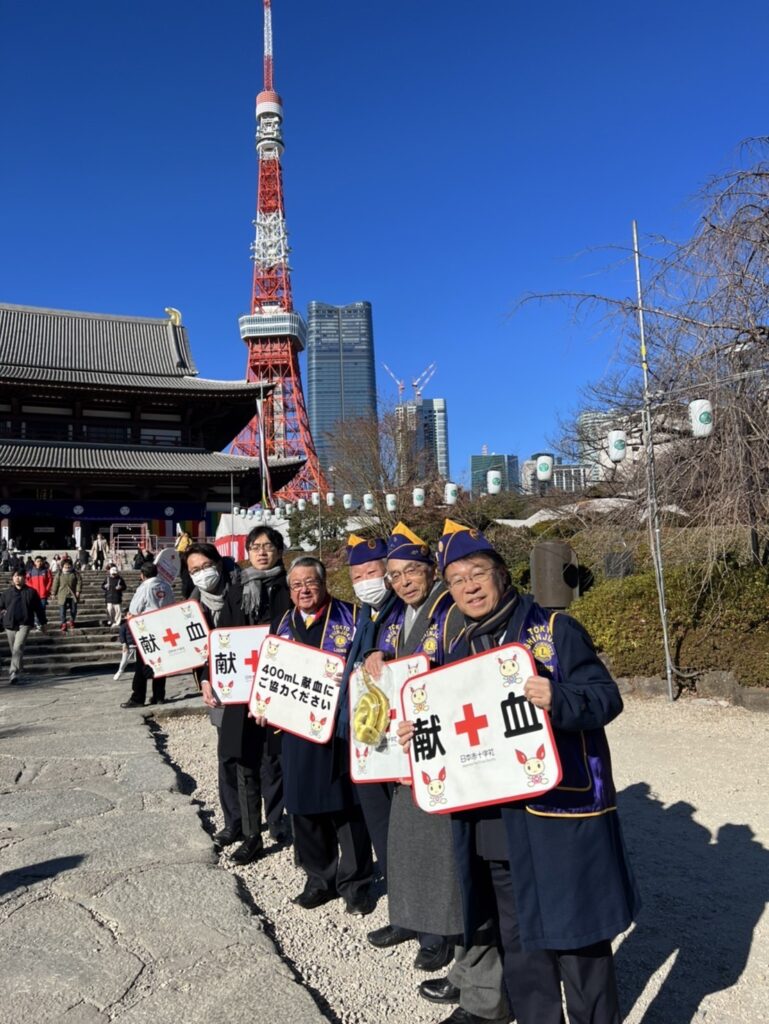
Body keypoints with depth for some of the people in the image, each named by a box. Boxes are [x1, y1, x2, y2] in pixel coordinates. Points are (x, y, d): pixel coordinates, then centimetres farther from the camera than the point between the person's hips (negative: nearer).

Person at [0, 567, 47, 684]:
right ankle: (17, 674, 23)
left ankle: (13, 674, -21)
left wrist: (43, 622, 12)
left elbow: (38, 608, 9)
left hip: (24, 624, -3)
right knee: (14, 650, 10)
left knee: (18, 648, -17)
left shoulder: (31, 592, 4)